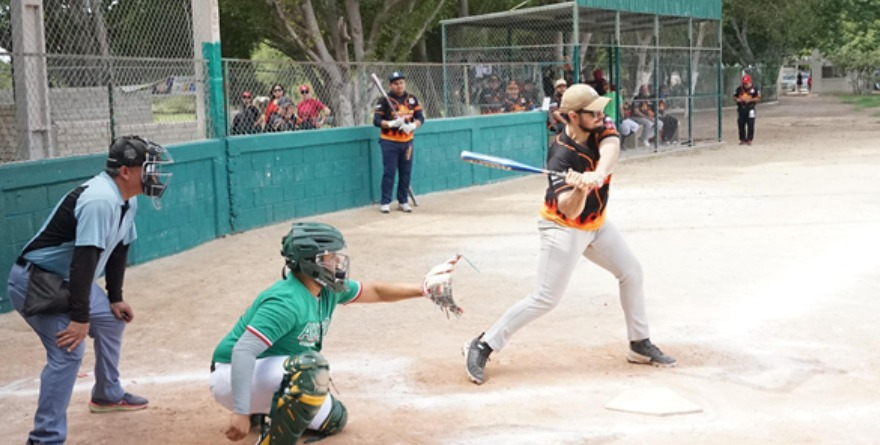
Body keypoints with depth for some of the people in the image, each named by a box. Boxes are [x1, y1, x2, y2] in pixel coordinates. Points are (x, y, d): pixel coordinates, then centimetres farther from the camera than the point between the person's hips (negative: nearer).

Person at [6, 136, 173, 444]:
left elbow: (118, 249, 13)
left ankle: (107, 395, 41)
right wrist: (80, 317, -32)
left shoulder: (128, 201, 3)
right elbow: (84, 260, -32)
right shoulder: (100, 200, -28)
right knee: (69, 351, -21)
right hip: (36, 281, -10)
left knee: (112, 321, 23)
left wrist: (115, 298, 13)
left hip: (68, 279, 11)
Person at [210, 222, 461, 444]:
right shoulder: (287, 302, -29)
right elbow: (243, 351, -36)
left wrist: (423, 288, 6)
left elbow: (375, 292, 12)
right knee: (312, 368, -34)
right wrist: (240, 412, -42)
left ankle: (267, 410, 27)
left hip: (271, 374, 9)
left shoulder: (328, 289, -2)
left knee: (334, 420, 17)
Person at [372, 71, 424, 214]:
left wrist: (413, 125, -17)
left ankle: (403, 202, 18)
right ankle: (385, 203, 2)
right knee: (389, 172, -5)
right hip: (389, 142, -4)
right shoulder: (384, 100, -5)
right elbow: (376, 120, -9)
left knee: (406, 172, 7)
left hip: (407, 141, 4)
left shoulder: (412, 99, 7)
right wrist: (391, 123, -25)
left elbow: (420, 118, 4)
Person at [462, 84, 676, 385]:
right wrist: (580, 190, -57)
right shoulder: (561, 156, -28)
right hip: (564, 229, -7)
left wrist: (596, 175, -53)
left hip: (596, 224, 8)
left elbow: (610, 149, -34)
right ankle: (482, 346, -4)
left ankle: (640, 345, 26)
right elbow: (569, 211, -35)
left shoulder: (600, 129, -11)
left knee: (631, 273, 12)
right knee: (545, 299, -11)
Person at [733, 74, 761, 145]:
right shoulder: (739, 88, 6)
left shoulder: (754, 89, -2)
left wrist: (750, 100, -17)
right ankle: (742, 139, 15)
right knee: (741, 124, 5)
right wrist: (737, 99, -10)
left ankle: (749, 139, 5)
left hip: (750, 108, -3)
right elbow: (734, 96, 13)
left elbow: (758, 98, -4)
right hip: (741, 108, 3)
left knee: (750, 125, -2)